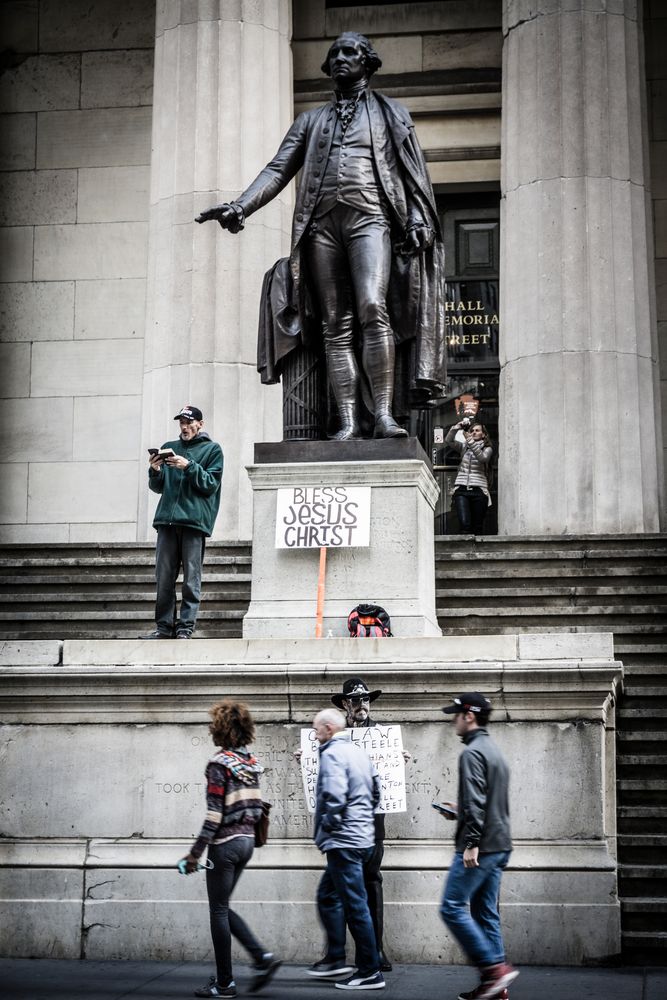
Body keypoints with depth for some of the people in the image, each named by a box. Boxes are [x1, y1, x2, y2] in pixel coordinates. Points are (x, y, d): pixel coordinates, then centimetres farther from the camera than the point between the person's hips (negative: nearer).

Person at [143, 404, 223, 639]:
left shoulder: (212, 450, 8)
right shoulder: (169, 448, 20)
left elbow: (211, 485, -2)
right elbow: (157, 487, 18)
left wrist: (189, 466, -14)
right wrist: (155, 471, -3)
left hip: (195, 521, -4)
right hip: (167, 519, 4)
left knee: (191, 579, -5)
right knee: (164, 578, 2)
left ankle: (185, 627, -3)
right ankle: (164, 626, 7)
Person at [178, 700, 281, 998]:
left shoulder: (219, 763, -15)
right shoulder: (252, 763, 8)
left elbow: (214, 814, -18)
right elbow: (256, 808, 11)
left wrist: (195, 853, -14)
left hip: (225, 843, -8)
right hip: (247, 841, 8)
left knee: (218, 911, 3)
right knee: (223, 907, 18)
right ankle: (262, 957, 8)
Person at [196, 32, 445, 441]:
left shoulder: (391, 113, 20)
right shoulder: (311, 120, 26)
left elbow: (415, 173, 11)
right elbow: (278, 169, 15)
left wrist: (417, 220, -6)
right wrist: (241, 206, -2)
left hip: (369, 217, -3)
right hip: (321, 224, 3)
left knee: (373, 309, -23)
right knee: (337, 326, -5)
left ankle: (384, 415, -26)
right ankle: (349, 422, -10)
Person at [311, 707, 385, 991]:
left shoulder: (333, 754, -14)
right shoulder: (358, 751, 14)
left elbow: (333, 796, -25)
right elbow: (375, 790, 19)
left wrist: (326, 826, -9)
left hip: (343, 840, -10)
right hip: (362, 836, 10)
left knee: (355, 906, -5)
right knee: (327, 896, 19)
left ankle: (370, 972, 0)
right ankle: (335, 958, 22)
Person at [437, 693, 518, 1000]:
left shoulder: (472, 753, -12)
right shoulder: (495, 752, 18)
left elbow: (476, 801, -21)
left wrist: (471, 844, -22)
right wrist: (460, 811, 24)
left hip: (479, 848, -10)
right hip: (499, 847, 10)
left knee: (453, 908, -6)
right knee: (485, 913, 10)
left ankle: (494, 968, -10)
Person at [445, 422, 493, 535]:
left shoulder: (487, 449, 10)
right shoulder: (464, 446, 19)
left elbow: (482, 458, -11)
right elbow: (448, 440, 7)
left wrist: (470, 441, -15)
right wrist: (457, 427, -3)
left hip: (478, 490, -1)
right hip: (461, 489, 1)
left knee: (477, 527, -2)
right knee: (464, 524, -15)